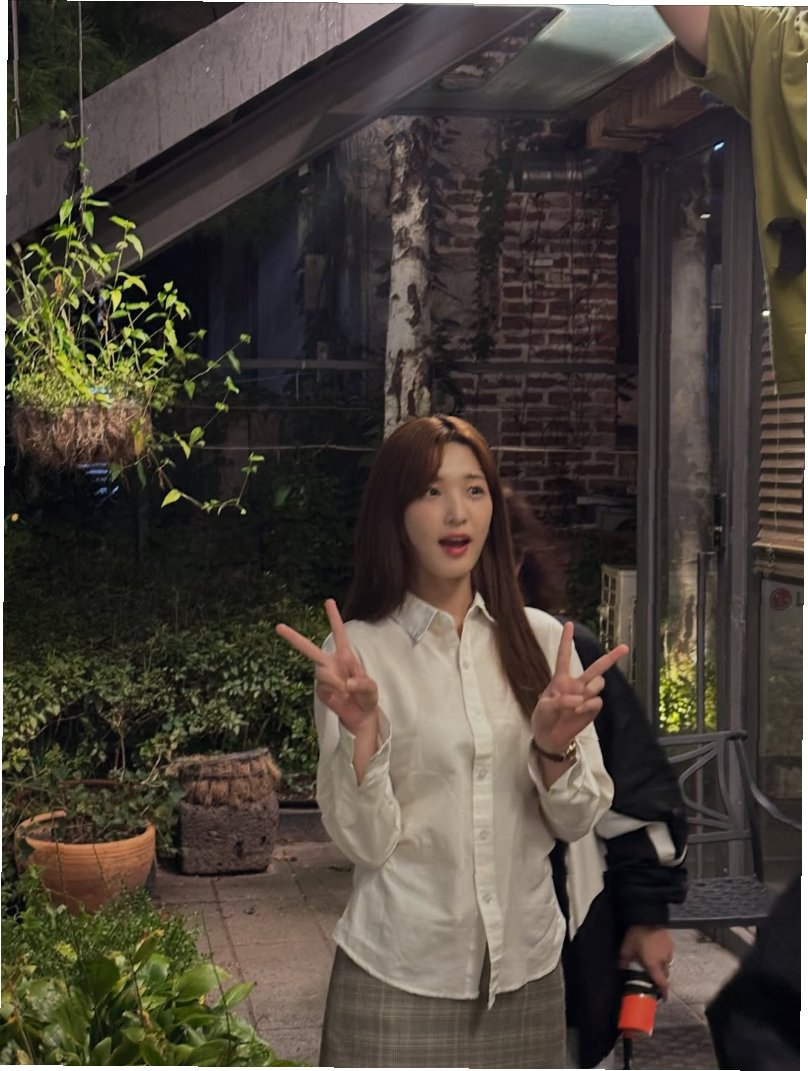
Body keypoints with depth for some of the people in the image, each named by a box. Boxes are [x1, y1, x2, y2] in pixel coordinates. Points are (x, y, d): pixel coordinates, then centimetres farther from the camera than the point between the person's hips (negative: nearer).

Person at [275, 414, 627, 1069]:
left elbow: (577, 821, 0)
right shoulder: (358, 651, -8)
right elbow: (365, 842, -11)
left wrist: (555, 745, -18)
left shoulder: (541, 639, 0)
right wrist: (362, 728, -25)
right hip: (399, 977, -3)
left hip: (528, 966, 3)